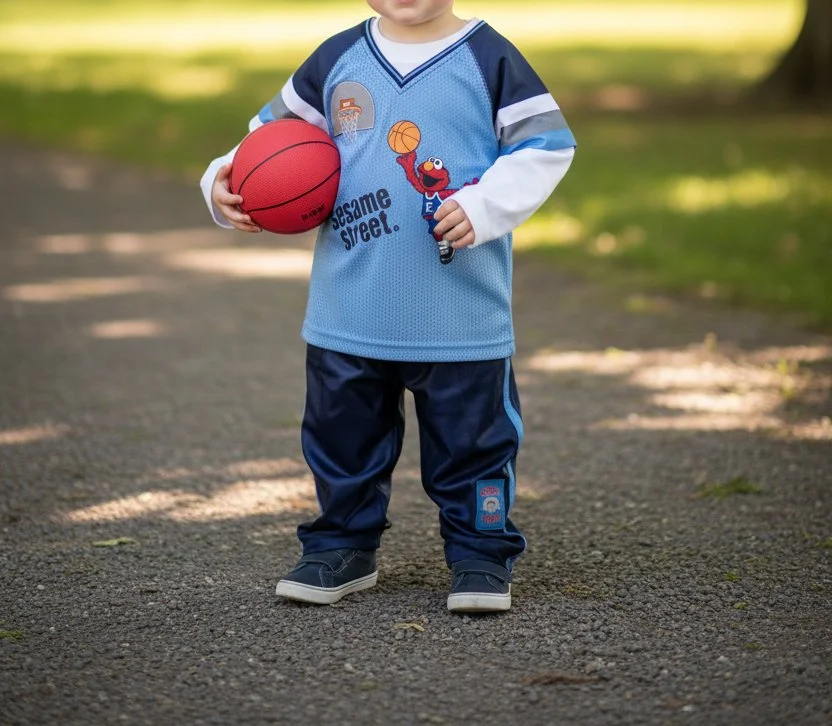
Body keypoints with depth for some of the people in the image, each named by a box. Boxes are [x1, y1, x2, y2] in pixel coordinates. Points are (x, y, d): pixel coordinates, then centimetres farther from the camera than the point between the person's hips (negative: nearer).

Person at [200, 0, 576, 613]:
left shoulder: (488, 59, -3)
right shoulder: (338, 60, 6)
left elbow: (546, 145, -5)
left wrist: (486, 206, -18)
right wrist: (226, 184, -1)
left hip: (462, 317, -3)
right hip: (349, 316, 3)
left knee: (471, 441, 6)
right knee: (343, 438, 13)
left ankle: (481, 555, 21)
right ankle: (343, 548, 29)